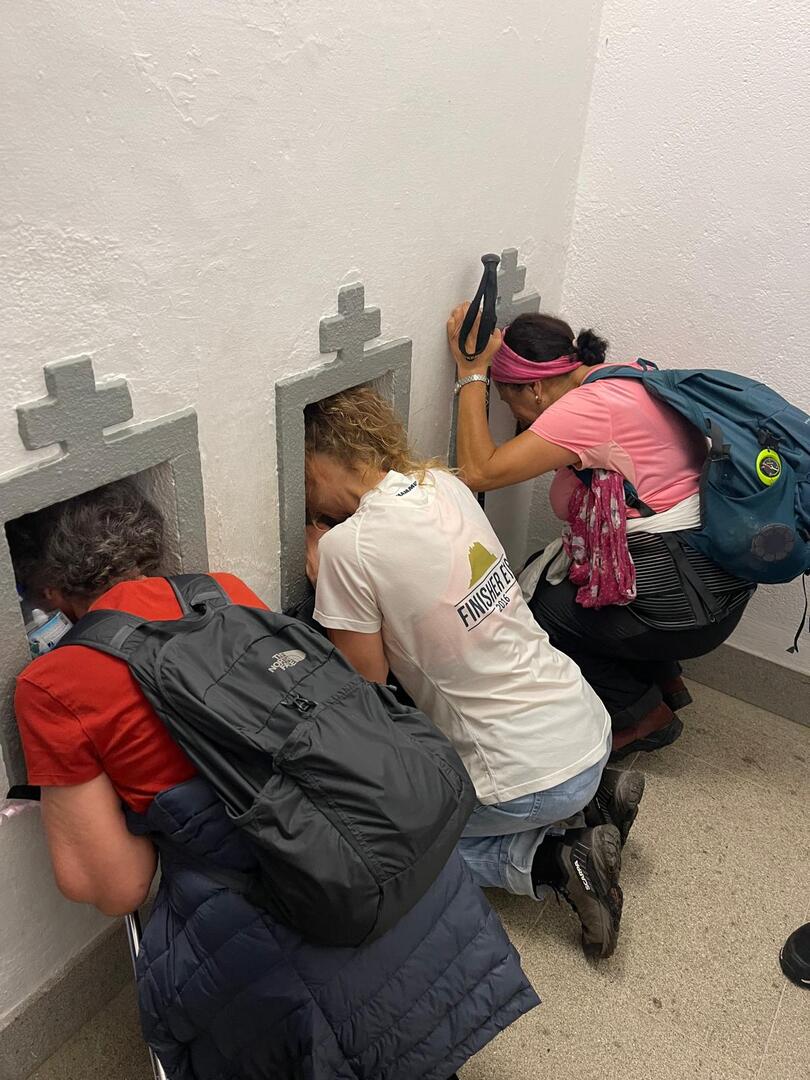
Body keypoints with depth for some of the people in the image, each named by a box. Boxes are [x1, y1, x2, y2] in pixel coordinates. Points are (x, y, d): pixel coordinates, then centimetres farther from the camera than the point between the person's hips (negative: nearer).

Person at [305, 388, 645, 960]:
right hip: (591, 726, 8)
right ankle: (594, 800, 17)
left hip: (533, 778, -7)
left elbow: (369, 683, -9)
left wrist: (327, 564, -4)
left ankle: (553, 859, 3)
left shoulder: (348, 547, -21)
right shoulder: (445, 482, 0)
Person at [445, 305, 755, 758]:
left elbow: (479, 471, -21)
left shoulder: (586, 408, -20)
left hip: (686, 601, -10)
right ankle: (662, 678, 26)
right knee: (541, 578, 20)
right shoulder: (629, 378, 9)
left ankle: (644, 715, 16)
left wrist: (471, 372, -15)